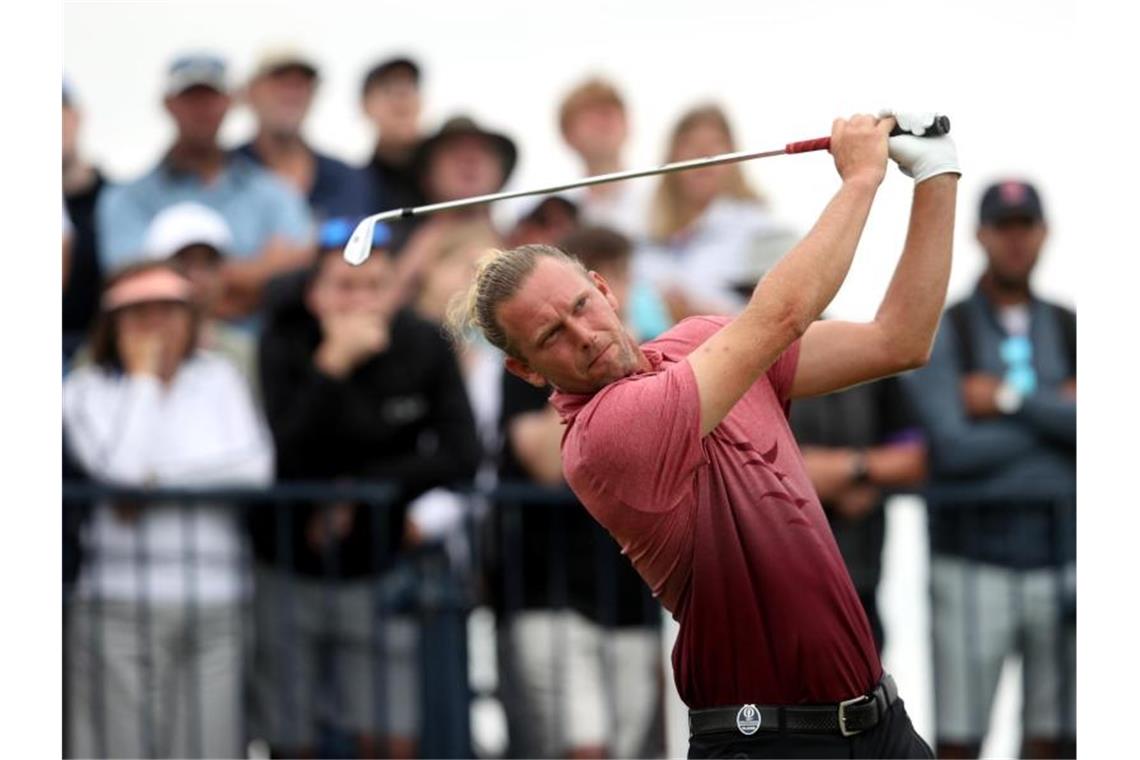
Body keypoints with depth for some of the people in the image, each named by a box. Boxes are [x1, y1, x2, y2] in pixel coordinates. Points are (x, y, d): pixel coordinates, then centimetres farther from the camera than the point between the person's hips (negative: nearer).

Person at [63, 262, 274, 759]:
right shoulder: (87, 390, 5)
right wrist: (142, 376, -4)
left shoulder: (217, 378, 12)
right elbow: (119, 466, -13)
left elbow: (255, 465, -2)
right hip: (120, 600, -2)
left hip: (213, 597, 2)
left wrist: (159, 478, -7)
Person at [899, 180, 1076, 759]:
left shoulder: (1072, 332, 9)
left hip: (1062, 564, 3)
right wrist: (1054, 413, -8)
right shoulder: (941, 334, -2)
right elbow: (952, 451, -16)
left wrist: (1011, 400, -14)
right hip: (973, 565, -3)